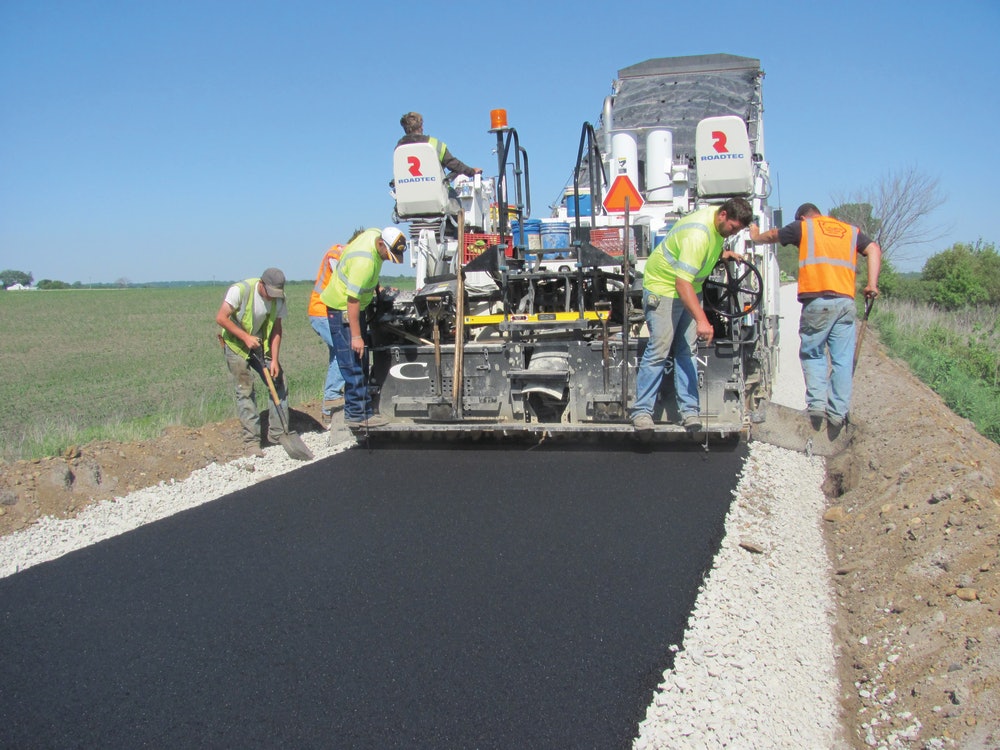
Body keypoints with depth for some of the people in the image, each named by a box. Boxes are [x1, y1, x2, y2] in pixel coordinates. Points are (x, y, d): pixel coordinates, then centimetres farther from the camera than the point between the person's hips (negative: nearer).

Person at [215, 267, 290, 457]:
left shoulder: (279, 299, -10)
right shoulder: (241, 290, -25)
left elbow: (276, 330, -5)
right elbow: (221, 318, -23)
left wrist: (274, 360, -13)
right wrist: (245, 337, -26)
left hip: (260, 344, 5)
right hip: (236, 344, -5)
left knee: (279, 382, -2)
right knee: (245, 391, -8)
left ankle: (278, 433, 8)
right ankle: (251, 440, -2)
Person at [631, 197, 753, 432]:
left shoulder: (718, 224, -2)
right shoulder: (698, 234, -32)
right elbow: (682, 283, -39)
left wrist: (722, 253, 4)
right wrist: (701, 320, -45)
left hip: (690, 289, 9)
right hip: (663, 288, -9)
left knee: (687, 351, 3)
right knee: (658, 351, -11)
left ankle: (689, 410, 5)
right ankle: (641, 411, -4)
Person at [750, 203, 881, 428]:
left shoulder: (803, 227, 14)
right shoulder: (850, 231, 23)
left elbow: (772, 236, 27)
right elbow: (874, 250, 10)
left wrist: (756, 236, 48)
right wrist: (872, 284, 4)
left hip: (817, 300, -3)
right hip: (846, 302, 3)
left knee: (812, 354, 10)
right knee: (842, 360, 4)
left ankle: (817, 402, -2)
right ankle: (838, 412, 3)